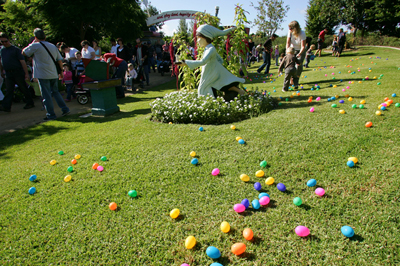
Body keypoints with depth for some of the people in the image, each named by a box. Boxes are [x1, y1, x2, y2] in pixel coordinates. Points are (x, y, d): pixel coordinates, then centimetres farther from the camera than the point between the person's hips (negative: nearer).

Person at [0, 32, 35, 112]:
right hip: (8, 74, 4)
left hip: (18, 72, -4)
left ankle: (30, 103, 17)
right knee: (9, 90, -1)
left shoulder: (15, 49, -4)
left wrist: (26, 73, -13)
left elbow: (22, 62, -8)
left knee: (24, 89, 4)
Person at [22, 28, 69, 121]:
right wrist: (61, 71, 18)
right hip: (54, 74, 6)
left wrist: (32, 43, 12)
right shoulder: (53, 46, 10)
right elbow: (60, 60, 11)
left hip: (42, 75, -6)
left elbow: (24, 52, 6)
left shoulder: (35, 46, -7)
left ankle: (51, 114, 3)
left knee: (46, 95, 0)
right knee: (55, 92, 18)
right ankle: (65, 109, 14)